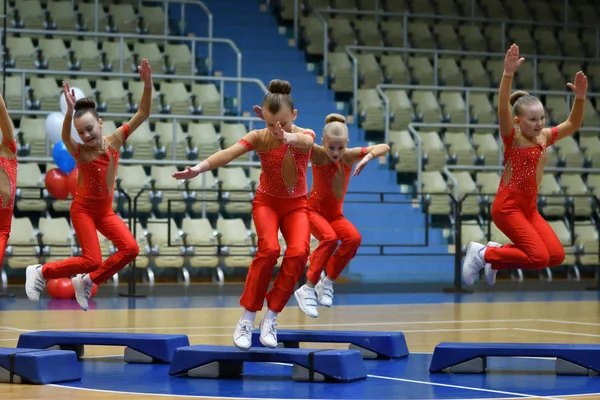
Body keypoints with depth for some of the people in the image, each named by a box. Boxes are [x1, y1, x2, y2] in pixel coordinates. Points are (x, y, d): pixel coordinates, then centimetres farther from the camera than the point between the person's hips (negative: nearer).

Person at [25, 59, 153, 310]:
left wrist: (147, 85, -28)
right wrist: (70, 111, -60)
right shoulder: (80, 152, -19)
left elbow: (143, 114, -13)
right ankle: (40, 272, 5)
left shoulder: (114, 141, -9)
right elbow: (65, 137, -43)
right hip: (83, 209, -5)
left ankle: (86, 282, 6)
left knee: (130, 249, -11)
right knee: (92, 260, -14)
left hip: (105, 211, 5)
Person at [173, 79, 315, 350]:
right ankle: (247, 317, -18)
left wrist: (290, 138, -71)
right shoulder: (259, 138, -18)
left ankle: (271, 317, -12)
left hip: (296, 205, 1)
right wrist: (200, 168, -56)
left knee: (298, 252, -26)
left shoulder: (304, 135, -17)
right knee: (269, 249, -29)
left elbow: (305, 141, -44)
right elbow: (229, 153, -35)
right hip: (267, 202, -1)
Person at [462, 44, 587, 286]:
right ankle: (483, 254, 1)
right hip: (507, 206, -8)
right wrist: (508, 74, -44)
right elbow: (503, 109, -29)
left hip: (529, 208, 8)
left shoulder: (544, 137, 7)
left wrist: (580, 98, -10)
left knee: (557, 256, -3)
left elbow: (572, 125, 9)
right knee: (539, 257, -18)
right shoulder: (512, 137, -12)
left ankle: (495, 256, 14)